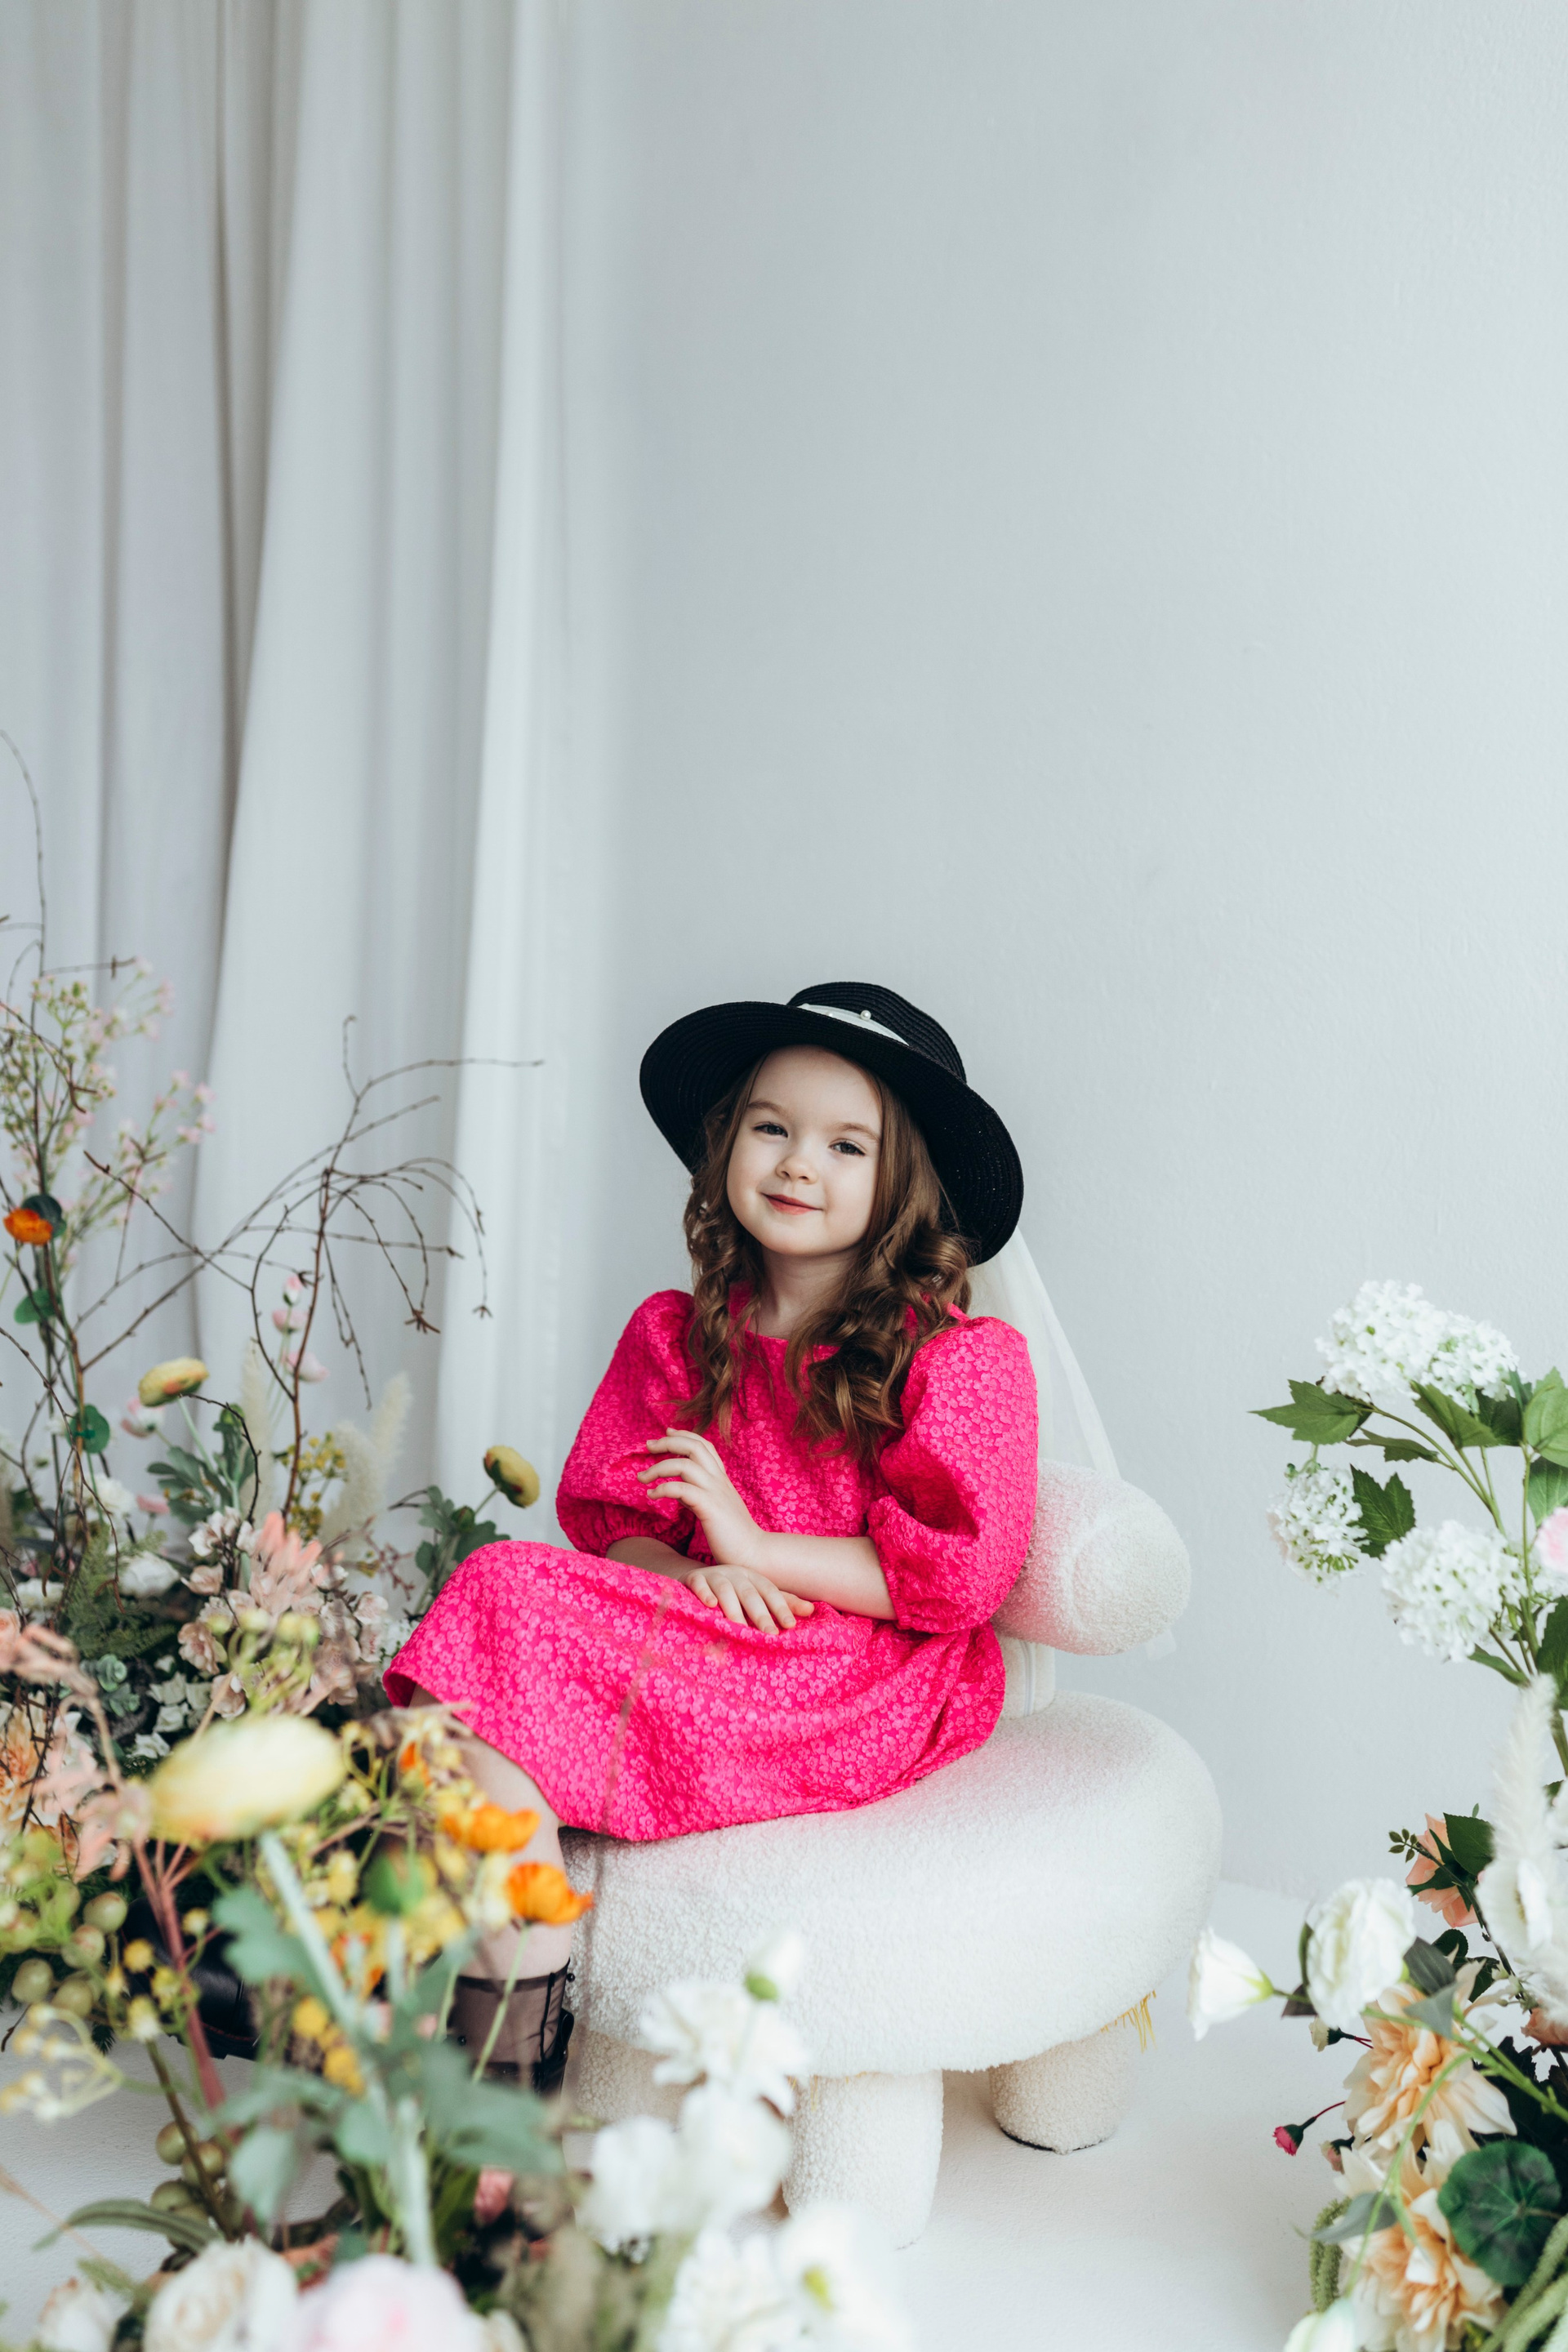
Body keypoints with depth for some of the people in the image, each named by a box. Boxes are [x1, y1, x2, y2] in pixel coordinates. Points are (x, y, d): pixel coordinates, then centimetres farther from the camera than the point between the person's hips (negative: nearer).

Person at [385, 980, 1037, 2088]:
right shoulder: (674, 1334, 14)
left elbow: (960, 1573, -9)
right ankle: (519, 2013, -26)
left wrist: (753, 1545, -14)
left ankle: (510, 2036, -23)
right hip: (701, 1647, 6)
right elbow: (602, 1512, 12)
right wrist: (682, 1569, -11)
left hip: (863, 1696, -5)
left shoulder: (961, 1358, -1)